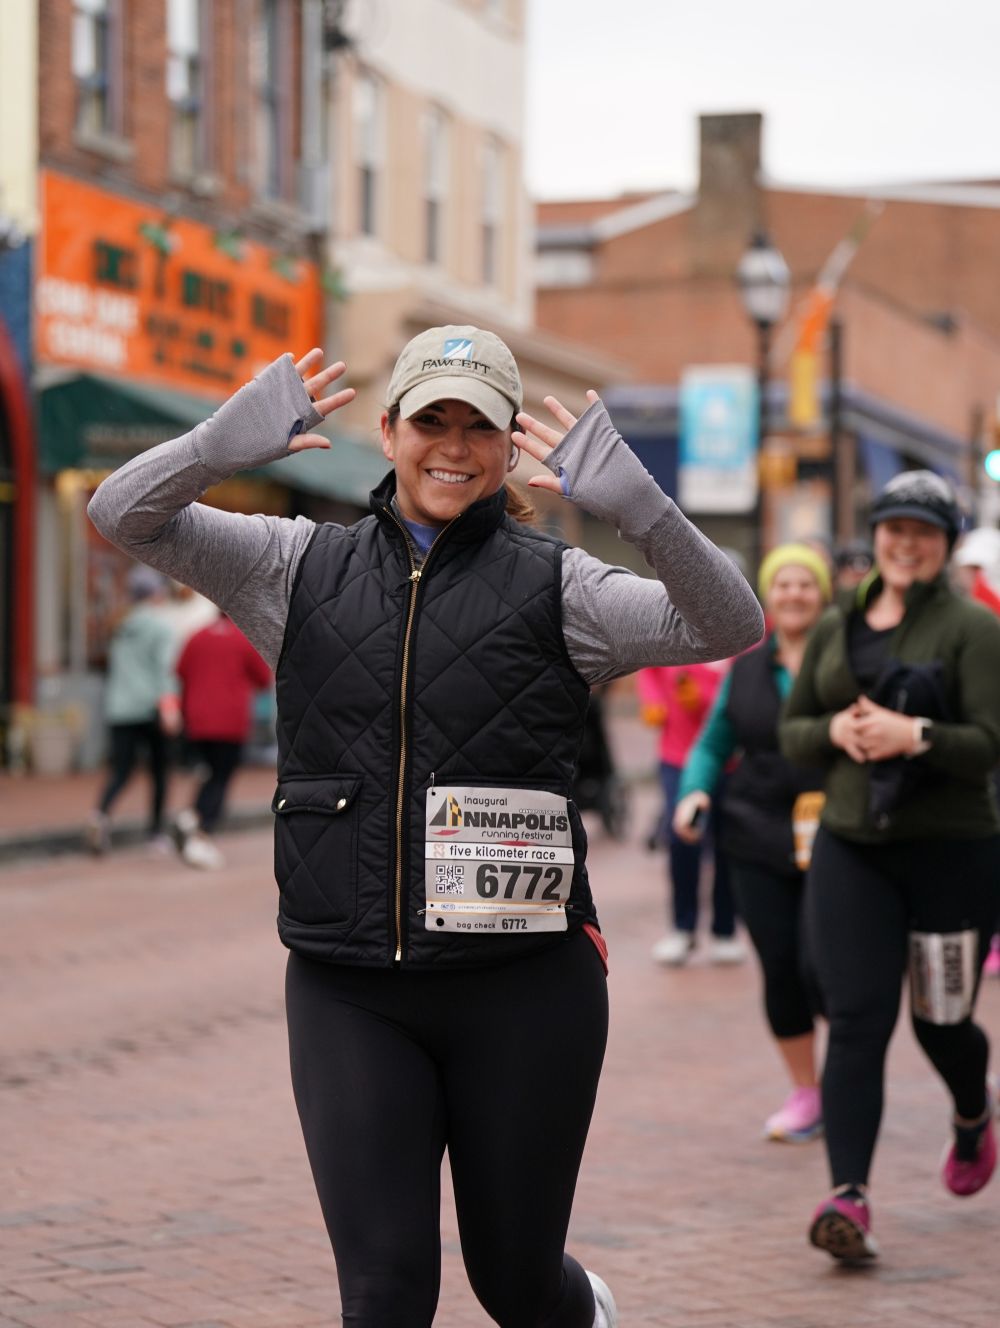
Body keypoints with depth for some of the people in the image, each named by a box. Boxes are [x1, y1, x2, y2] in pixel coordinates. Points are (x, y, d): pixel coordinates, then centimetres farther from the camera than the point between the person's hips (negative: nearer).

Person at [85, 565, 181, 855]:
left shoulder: (121, 630, 15)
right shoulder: (158, 627, -4)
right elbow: (163, 668, -16)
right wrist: (168, 703, -23)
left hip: (119, 711, 5)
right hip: (150, 708, -5)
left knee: (120, 769, -1)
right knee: (159, 770, 9)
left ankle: (101, 813, -30)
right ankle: (155, 833, 12)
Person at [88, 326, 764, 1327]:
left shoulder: (554, 586, 0)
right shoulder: (301, 568, 6)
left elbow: (730, 627, -12)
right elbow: (122, 515, -2)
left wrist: (639, 509, -30)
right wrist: (219, 448, -22)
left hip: (522, 989, -1)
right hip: (347, 991, 1)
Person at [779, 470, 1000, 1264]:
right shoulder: (836, 628, 10)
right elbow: (791, 730, 14)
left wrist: (913, 735, -27)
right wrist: (834, 730, -7)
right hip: (851, 848, 3)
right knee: (856, 1020, -9)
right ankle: (849, 1198, -15)